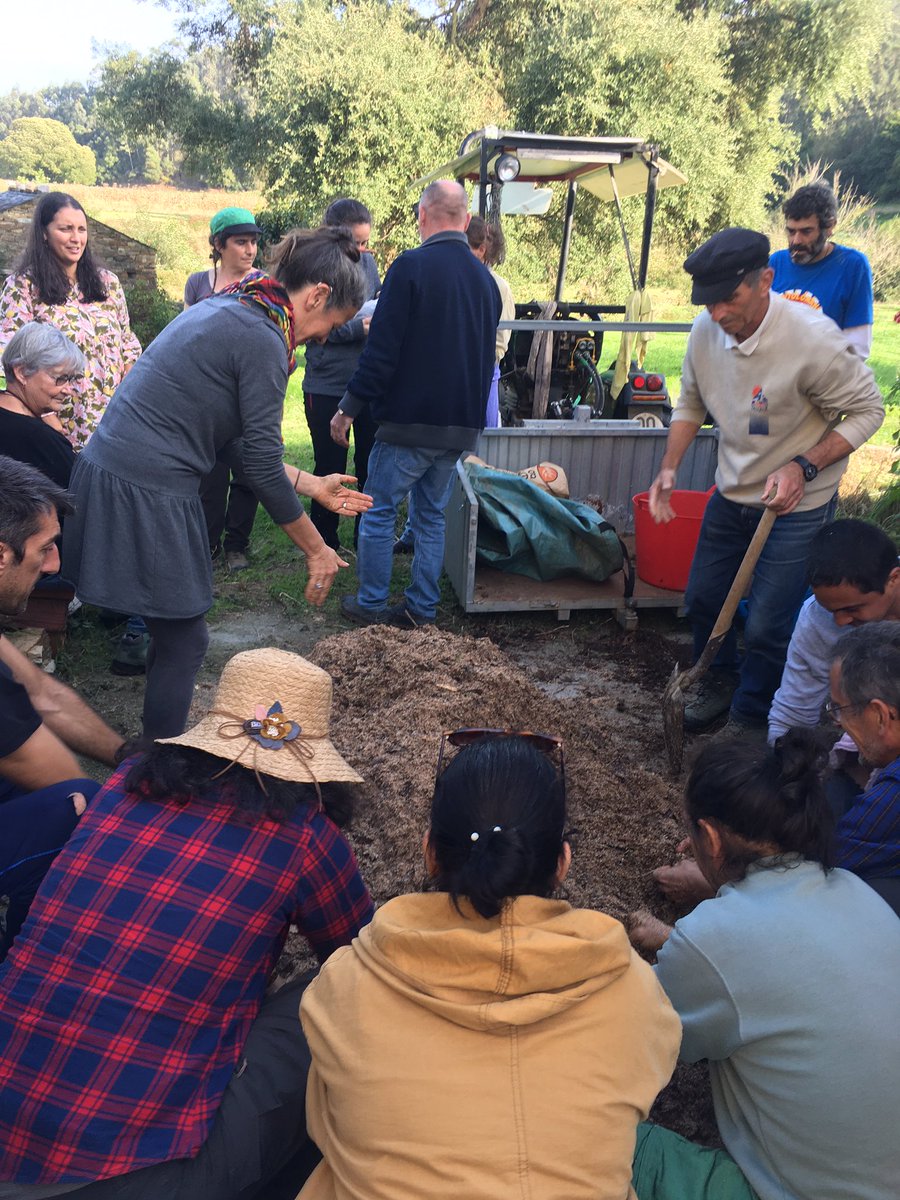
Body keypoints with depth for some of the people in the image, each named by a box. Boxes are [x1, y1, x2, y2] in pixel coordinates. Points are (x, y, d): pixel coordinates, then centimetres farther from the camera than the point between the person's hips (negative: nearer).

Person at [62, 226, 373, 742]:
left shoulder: (227, 310, 15)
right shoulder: (263, 340, -15)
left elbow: (234, 441, 17)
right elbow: (263, 466, -14)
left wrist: (312, 484, 18)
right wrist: (317, 550, -3)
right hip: (147, 494, -9)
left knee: (177, 635, 19)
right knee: (184, 642, 5)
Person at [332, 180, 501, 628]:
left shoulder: (411, 266, -12)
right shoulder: (485, 278, 9)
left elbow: (381, 350, -15)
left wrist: (348, 409, -7)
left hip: (410, 421, -6)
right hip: (461, 424, 6)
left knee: (378, 512, 7)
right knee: (431, 515, 15)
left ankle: (372, 605, 14)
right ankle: (422, 609, 20)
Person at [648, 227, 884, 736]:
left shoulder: (812, 338, -27)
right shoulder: (706, 330, -10)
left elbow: (868, 409, -16)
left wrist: (803, 467, -27)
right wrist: (670, 467, -6)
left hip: (798, 505, -5)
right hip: (731, 495, 6)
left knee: (767, 627, -2)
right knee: (703, 598, 17)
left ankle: (750, 718, 25)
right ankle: (720, 680, 46)